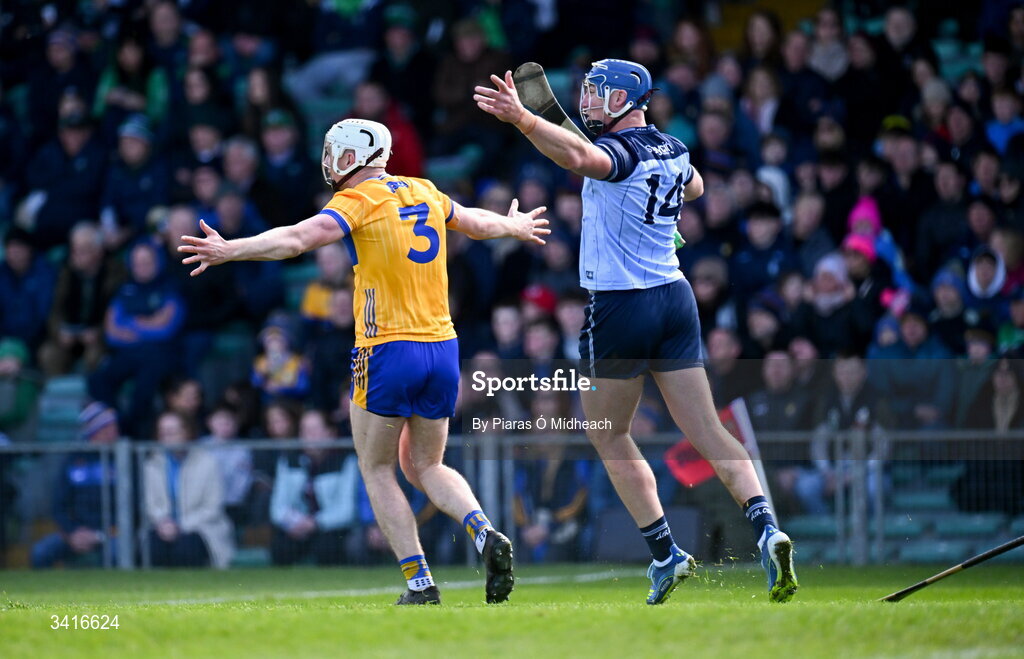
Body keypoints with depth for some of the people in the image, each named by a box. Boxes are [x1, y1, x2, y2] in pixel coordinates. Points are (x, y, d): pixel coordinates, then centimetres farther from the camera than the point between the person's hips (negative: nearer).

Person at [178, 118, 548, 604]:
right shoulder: (424, 193, 13)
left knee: (377, 470, 7)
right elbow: (475, 222, 32)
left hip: (388, 351, -6)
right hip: (442, 346, 6)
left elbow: (297, 239, -23)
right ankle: (485, 533, -6)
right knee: (425, 465, 19)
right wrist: (515, 227, 53)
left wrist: (229, 250, -29)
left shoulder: (358, 201, -7)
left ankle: (419, 582, -2)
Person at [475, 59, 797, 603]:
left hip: (622, 306, -7)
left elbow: (578, 156, -38)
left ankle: (665, 554, 4)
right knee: (709, 432, 4)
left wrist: (521, 118, -48)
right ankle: (766, 528, -14)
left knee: (608, 436, 9)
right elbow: (694, 187, 34)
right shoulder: (673, 150, 10)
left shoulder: (619, 151, -14)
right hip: (676, 298, 7)